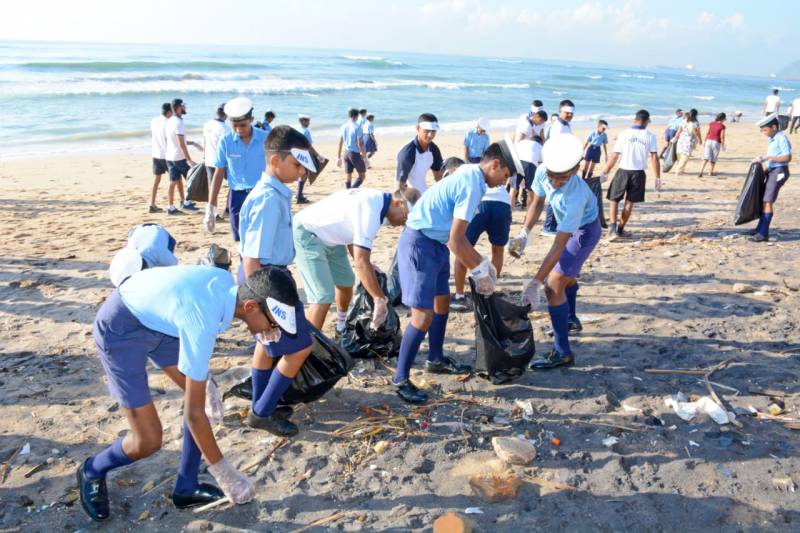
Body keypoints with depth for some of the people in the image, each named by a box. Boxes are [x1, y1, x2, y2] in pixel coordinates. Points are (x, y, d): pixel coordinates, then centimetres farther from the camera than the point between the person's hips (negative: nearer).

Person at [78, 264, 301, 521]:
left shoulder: (227, 283, -14)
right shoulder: (202, 322, -36)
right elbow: (193, 412, -27)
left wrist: (205, 379, 10)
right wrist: (222, 470, -16)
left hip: (153, 319, 8)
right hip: (119, 329, -8)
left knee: (202, 395, 2)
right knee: (148, 440, -7)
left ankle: (186, 488, 18)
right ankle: (92, 471, 25)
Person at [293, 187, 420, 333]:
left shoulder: (378, 200, -1)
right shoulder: (370, 210, -31)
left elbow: (353, 233, 12)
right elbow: (361, 262, -33)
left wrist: (369, 269, 5)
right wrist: (380, 299, -28)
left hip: (328, 235, 10)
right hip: (307, 233, -10)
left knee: (346, 281, 21)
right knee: (324, 297, -18)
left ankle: (342, 329, 43)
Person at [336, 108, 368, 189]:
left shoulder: (343, 127, 6)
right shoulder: (357, 127, -11)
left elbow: (340, 143, 8)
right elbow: (360, 144, -15)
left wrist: (338, 158, 14)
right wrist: (364, 157, -11)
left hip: (346, 153, 6)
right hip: (355, 153, -6)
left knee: (347, 177, 10)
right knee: (362, 176, 4)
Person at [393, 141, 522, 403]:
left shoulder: (468, 176, 11)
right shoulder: (472, 185, -20)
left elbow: (458, 235, 18)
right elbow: (456, 242, -22)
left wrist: (482, 262, 18)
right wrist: (480, 272, -10)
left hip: (434, 243, 11)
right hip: (420, 244, -11)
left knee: (442, 302, 20)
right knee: (423, 315, -10)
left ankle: (436, 359, 37)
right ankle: (400, 379, 2)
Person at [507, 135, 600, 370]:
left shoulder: (575, 196, -42)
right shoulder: (542, 171, -24)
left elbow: (558, 246, -41)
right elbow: (537, 203, -4)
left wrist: (536, 282, -43)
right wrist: (523, 234, -16)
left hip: (585, 230, -8)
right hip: (568, 226, 8)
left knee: (554, 284, -18)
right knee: (566, 273, 28)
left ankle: (562, 352, -11)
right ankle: (571, 320, 54)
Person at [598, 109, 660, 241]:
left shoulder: (624, 134, -3)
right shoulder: (650, 137, -1)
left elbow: (614, 157, -4)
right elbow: (654, 158, -4)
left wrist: (605, 173, 5)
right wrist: (658, 178, 3)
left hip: (623, 171, -1)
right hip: (639, 173, 1)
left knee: (614, 200, 7)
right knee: (629, 202, 13)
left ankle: (612, 228, -10)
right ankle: (620, 229, 20)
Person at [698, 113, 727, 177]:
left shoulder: (711, 124, 4)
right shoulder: (722, 126, -6)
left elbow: (707, 134, 4)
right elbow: (722, 137, -7)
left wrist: (704, 142, 12)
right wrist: (723, 145, 2)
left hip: (709, 141, 3)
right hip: (716, 142, -2)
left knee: (706, 158, -4)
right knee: (714, 158, 14)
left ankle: (701, 172, -19)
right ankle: (711, 172, 27)